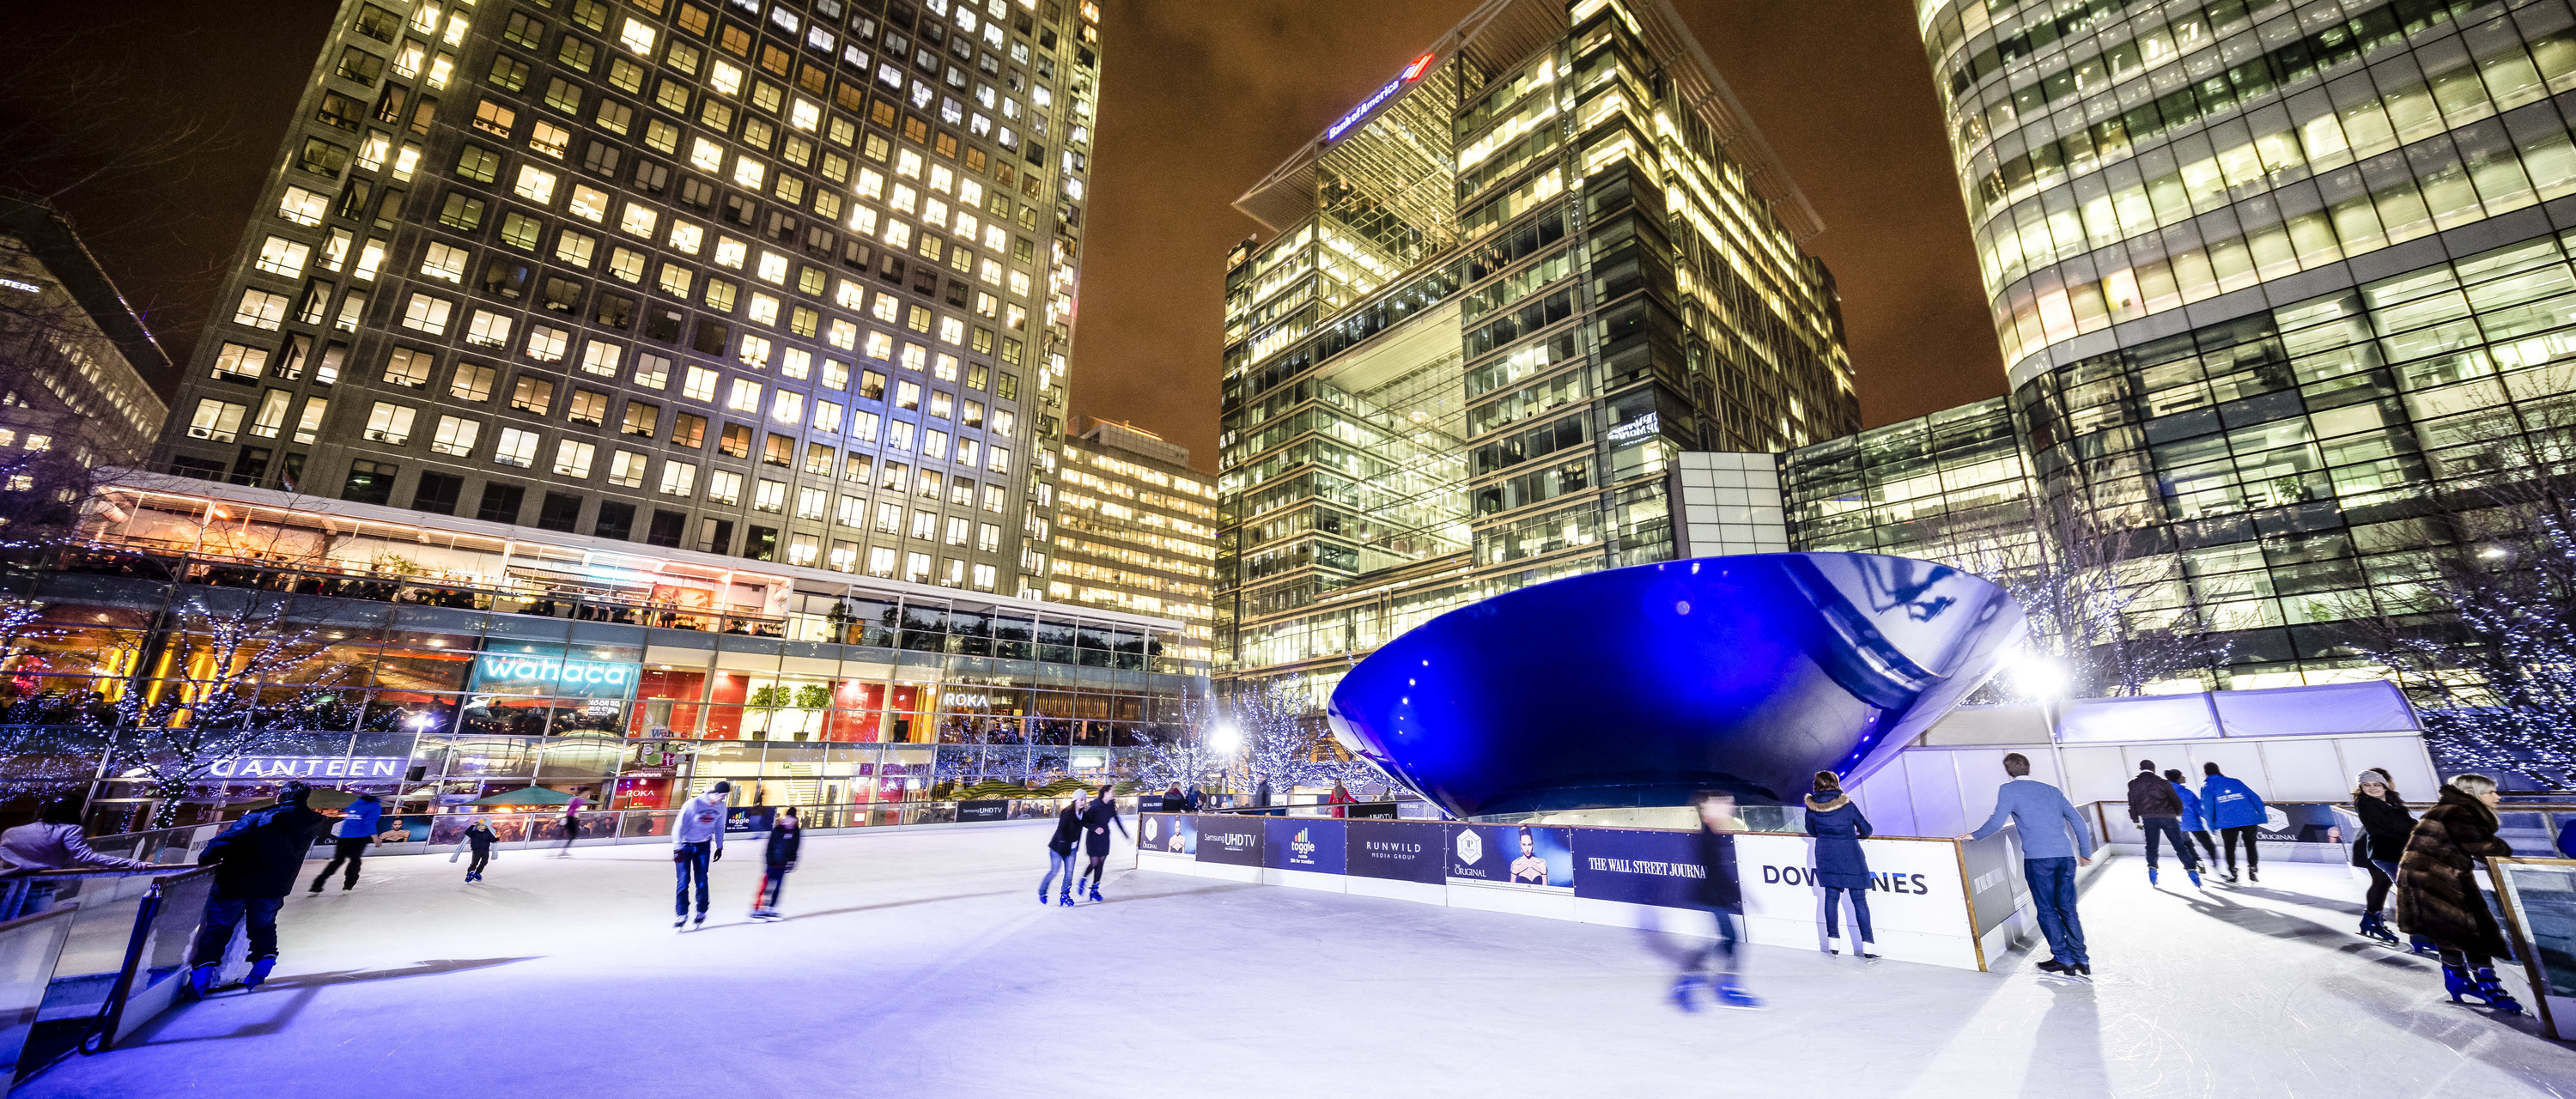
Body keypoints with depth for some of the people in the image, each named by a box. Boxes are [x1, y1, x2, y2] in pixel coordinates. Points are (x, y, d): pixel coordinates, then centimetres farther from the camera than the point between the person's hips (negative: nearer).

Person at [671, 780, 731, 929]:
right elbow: (679, 826, -18)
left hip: (704, 846, 4)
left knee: (702, 880, 3)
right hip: (685, 846, -3)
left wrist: (719, 847, 14)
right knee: (683, 880, -6)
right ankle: (681, 914, 3)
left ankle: (702, 912, 14)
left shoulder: (721, 807, -4)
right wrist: (678, 848, -20)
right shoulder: (693, 804, -22)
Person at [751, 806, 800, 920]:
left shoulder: (797, 832, 2)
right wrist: (767, 862, -13)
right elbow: (770, 846, -9)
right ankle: (757, 909, 6)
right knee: (766, 885, -4)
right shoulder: (777, 830, -11)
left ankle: (771, 909, 17)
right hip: (772, 862, -4)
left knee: (778, 886, 7)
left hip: (784, 864, 4)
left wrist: (792, 861, 2)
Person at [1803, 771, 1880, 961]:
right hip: (1850, 856, -2)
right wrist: (1858, 835, 20)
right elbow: (1866, 829, -2)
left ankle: (1833, 942, 14)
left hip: (1825, 856, 2)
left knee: (1831, 897, 12)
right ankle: (1867, 945, 6)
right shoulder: (1847, 804, -11)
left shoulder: (1811, 806, -4)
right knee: (1859, 899, 6)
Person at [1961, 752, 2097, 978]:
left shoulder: (2009, 790, 0)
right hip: (2066, 856, 6)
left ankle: (2063, 959, 9)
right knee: (2068, 910, 13)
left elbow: (1997, 822, -10)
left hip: (2038, 858, -5)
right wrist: (2085, 853, 25)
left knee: (2047, 910, 6)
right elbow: (2078, 821, 16)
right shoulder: (2052, 790, 17)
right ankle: (2081, 960, 16)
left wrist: (1974, 835, 4)